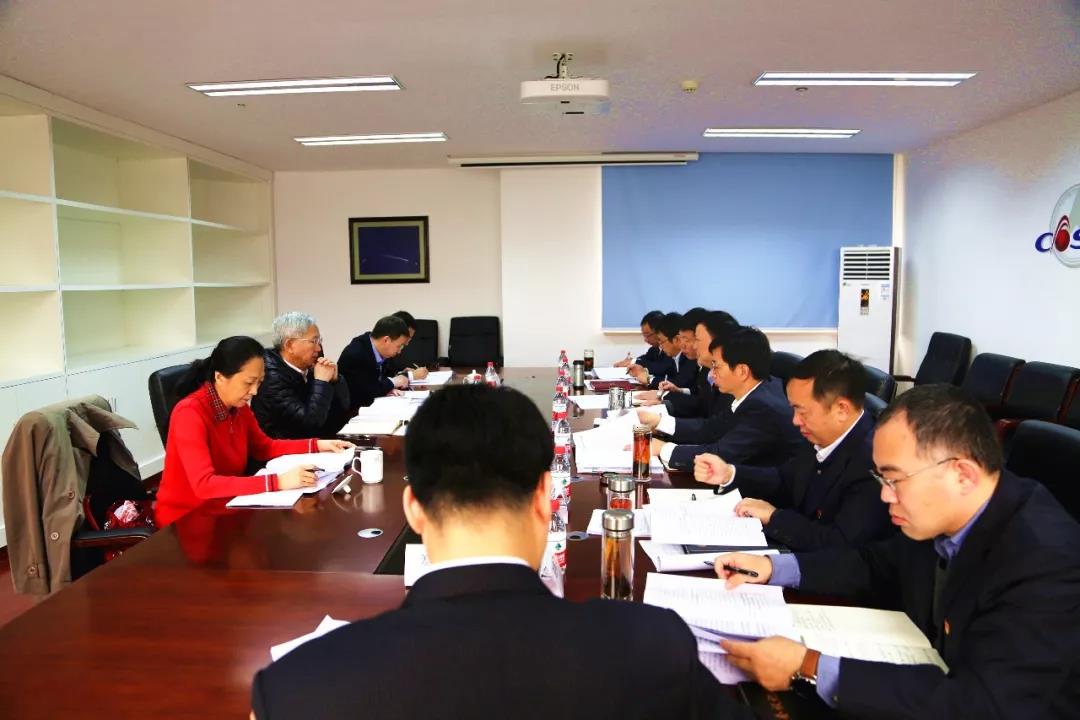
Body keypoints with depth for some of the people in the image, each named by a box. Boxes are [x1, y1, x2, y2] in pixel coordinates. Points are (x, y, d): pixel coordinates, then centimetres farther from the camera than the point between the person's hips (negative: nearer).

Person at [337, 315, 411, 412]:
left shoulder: (380, 350, 1)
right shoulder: (355, 354, -21)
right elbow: (362, 392, -25)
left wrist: (388, 388, -12)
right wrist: (392, 382, -13)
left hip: (370, 406, 7)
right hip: (350, 410, -7)